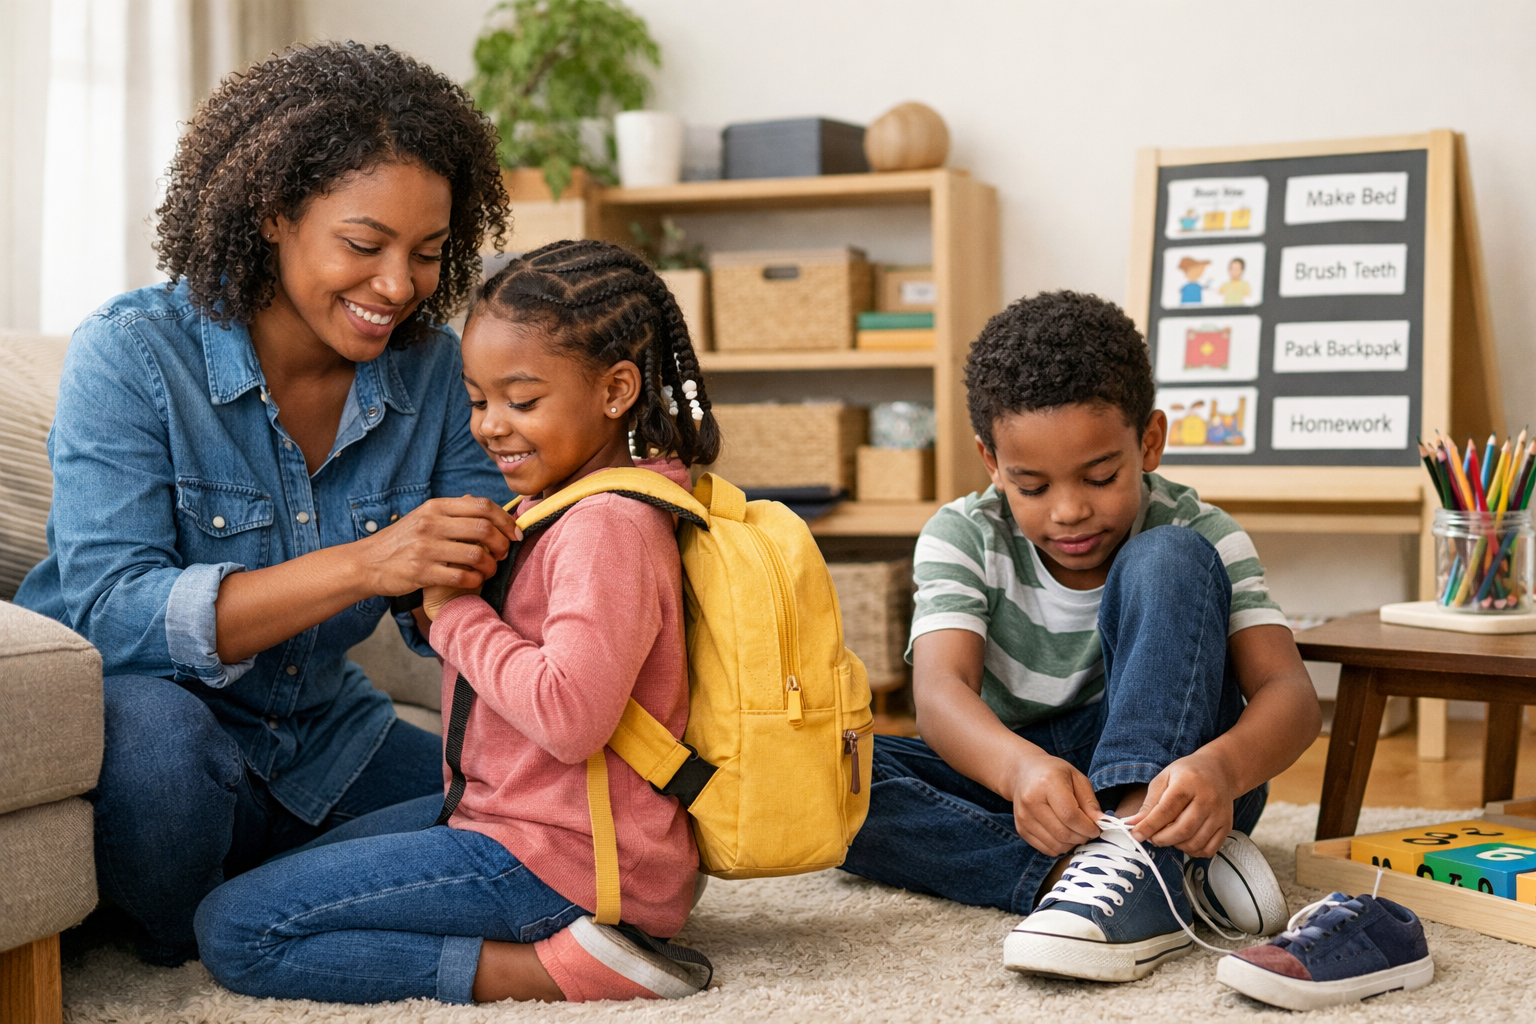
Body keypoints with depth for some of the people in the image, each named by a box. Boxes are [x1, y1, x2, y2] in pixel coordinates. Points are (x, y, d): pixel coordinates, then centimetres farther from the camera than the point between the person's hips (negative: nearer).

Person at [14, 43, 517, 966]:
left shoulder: (433, 368, -4)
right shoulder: (131, 356, -17)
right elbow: (109, 616, -28)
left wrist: (491, 560, -31)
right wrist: (362, 565, -40)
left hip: (321, 744, 5)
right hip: (122, 719, -5)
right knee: (154, 721, -38)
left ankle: (260, 900, 3)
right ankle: (175, 948, -7)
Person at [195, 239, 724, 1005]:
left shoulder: (607, 528, -19)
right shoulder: (555, 506, 14)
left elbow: (570, 716, -30)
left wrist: (454, 610, -19)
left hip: (557, 859, -11)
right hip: (505, 812, 11)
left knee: (233, 931, -11)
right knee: (305, 862, 29)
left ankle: (554, 969, -18)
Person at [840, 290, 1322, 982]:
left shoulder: (1201, 536, -8)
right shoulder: (962, 539, -7)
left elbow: (1289, 690, -20)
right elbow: (940, 690, -23)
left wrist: (1221, 766, -45)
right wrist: (1021, 767, -47)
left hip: (1159, 776, -2)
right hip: (1008, 777, 2)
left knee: (1166, 562, -23)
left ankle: (1137, 871, -42)